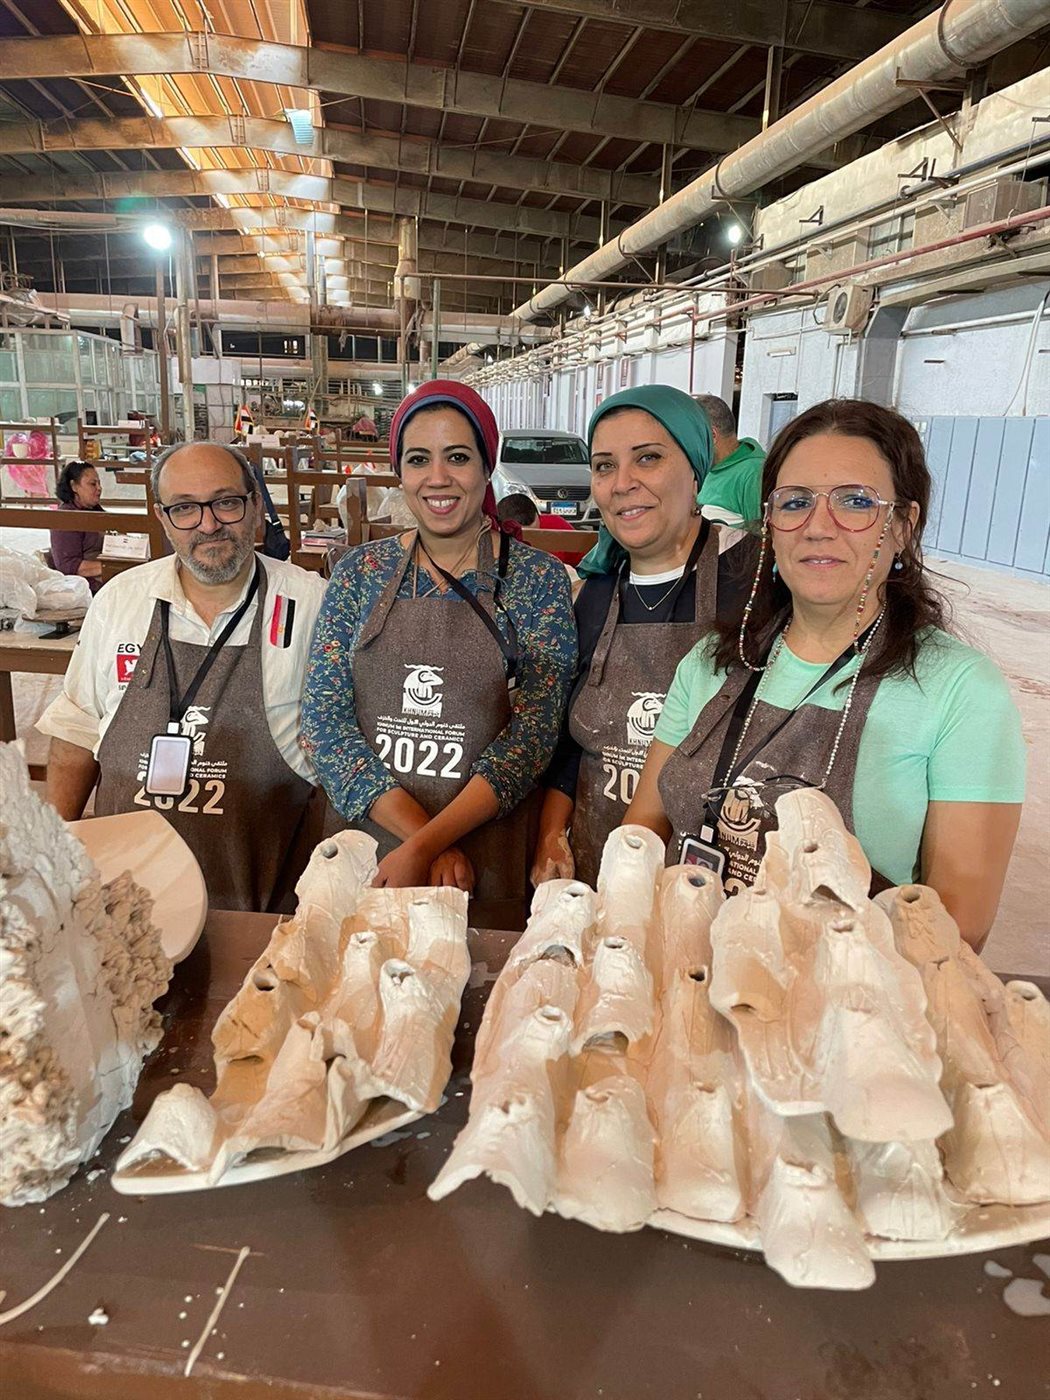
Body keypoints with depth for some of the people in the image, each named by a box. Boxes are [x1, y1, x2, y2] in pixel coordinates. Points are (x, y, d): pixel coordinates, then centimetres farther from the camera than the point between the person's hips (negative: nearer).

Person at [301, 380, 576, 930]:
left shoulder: (538, 579, -5)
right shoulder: (360, 571, 1)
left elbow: (534, 730, -12)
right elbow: (322, 717, -6)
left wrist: (426, 845, -21)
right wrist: (417, 828, -17)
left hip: (487, 860, -1)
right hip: (364, 840, 2)